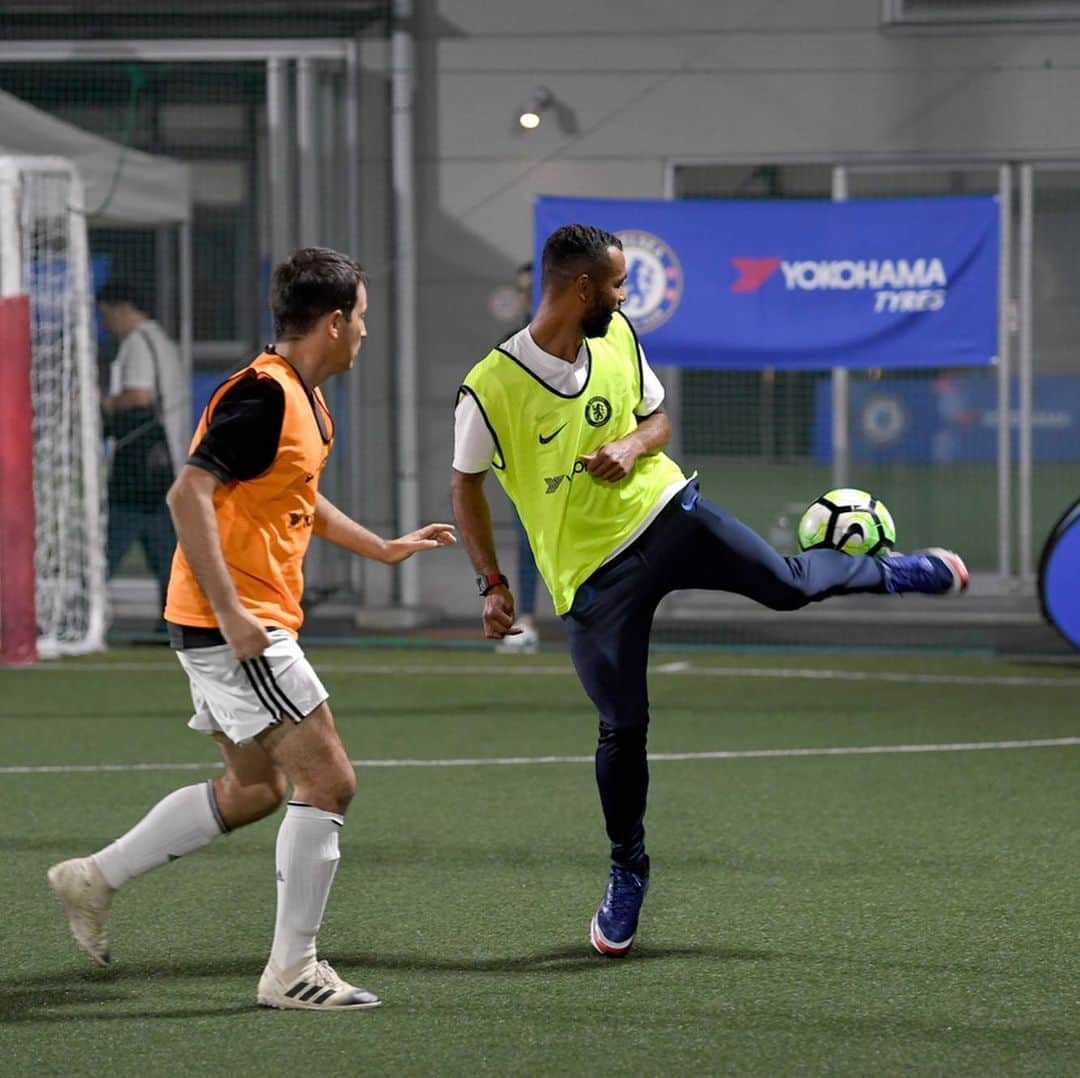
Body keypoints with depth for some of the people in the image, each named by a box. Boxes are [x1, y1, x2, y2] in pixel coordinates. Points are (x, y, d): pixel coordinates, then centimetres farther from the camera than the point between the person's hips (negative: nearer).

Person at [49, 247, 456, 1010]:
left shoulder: (303, 398, 14)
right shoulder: (264, 395, -18)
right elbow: (190, 495, -25)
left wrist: (384, 548, 34)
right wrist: (229, 611, -28)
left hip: (244, 626, 10)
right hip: (237, 626, -10)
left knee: (254, 789, 19)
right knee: (328, 780, -9)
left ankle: (97, 877, 25)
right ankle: (292, 970, -5)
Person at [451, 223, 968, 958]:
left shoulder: (620, 340, -3)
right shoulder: (489, 390, -17)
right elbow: (466, 484, -2)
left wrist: (636, 445, -12)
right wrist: (493, 583, -6)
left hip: (663, 511, 3)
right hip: (590, 569, -3)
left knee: (787, 583, -4)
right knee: (623, 728, -2)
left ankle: (895, 573, 29)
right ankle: (627, 875, 19)